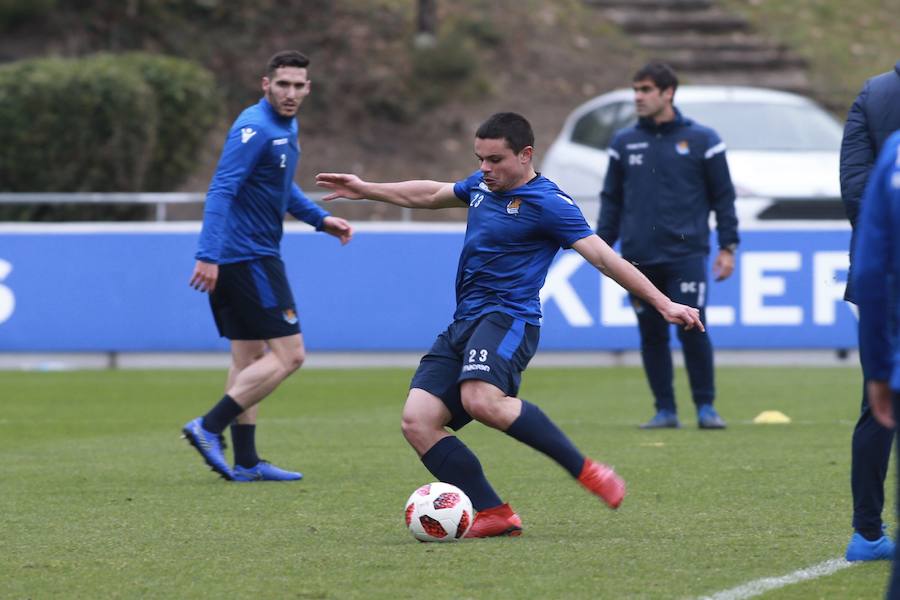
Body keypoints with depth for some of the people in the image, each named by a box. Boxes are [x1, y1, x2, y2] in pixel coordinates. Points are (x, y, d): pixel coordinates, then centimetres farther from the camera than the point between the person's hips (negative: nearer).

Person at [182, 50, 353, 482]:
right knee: (288, 354, -10)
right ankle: (210, 427, -13)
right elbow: (221, 191, -24)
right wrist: (209, 255, -31)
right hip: (250, 257, -10)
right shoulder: (255, 128, -17)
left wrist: (320, 219, 18)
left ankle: (245, 462, 13)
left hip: (249, 257, 10)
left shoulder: (285, 127, 14)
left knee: (249, 358, 11)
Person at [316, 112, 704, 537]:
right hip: (464, 324, 8)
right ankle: (494, 516, -9)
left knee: (481, 400, -36)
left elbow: (602, 256, -11)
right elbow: (430, 195, 36)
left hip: (507, 319, -8)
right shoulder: (483, 184, 16)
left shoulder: (547, 203, -8)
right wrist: (367, 190, 41)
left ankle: (585, 470, -23)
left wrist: (663, 303, -16)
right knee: (417, 421, -11)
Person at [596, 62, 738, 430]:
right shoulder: (624, 143, 11)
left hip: (685, 255, -3)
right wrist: (603, 246, 7)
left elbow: (723, 196, 5)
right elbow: (611, 199, 15)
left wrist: (728, 247, 0)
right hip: (640, 258, 3)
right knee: (652, 335, 4)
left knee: (692, 330, -10)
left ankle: (706, 407, 1)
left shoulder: (701, 140, 3)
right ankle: (665, 410, 11)